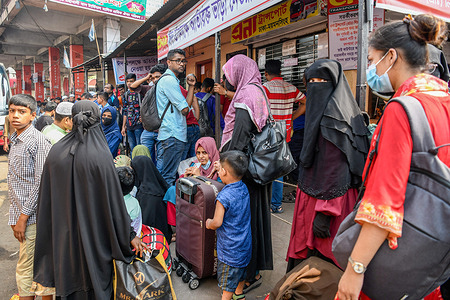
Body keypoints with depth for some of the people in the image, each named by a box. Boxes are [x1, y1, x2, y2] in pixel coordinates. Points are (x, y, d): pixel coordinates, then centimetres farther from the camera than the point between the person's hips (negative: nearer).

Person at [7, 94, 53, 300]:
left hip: (32, 216, -8)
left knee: (26, 267, 0)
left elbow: (40, 183, -18)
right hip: (20, 214, 8)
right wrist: (15, 217, 15)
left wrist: (23, 217, -16)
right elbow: (16, 181, 17)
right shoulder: (15, 140, 14)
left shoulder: (38, 141, -14)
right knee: (26, 267, 17)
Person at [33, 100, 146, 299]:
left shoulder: (55, 152, -6)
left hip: (63, 233, 4)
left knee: (67, 278, 21)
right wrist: (130, 235, -5)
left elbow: (46, 196, 2)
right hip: (93, 236, -4)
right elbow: (114, 201, -16)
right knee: (95, 282, 15)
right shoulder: (100, 157, -20)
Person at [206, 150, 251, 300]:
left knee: (228, 280, 10)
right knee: (241, 271, 28)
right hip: (245, 243, 8)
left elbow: (217, 222, -26)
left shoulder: (224, 196, -28)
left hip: (230, 247, -8)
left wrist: (209, 223, -3)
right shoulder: (244, 188, -5)